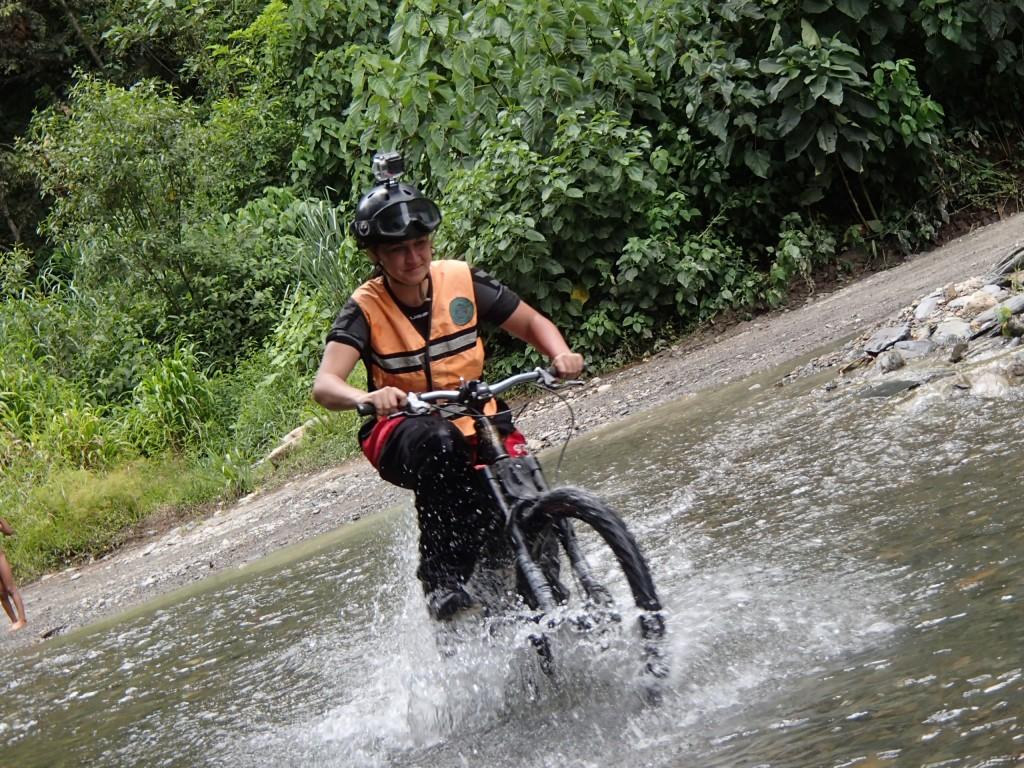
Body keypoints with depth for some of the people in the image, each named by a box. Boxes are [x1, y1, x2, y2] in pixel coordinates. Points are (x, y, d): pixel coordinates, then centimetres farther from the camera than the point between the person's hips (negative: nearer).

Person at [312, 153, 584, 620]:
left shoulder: (462, 282, -7)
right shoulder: (365, 310, -14)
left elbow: (532, 323, 3)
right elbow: (324, 385, -28)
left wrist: (561, 356, -20)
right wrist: (367, 398, -51)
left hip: (475, 425, 3)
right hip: (402, 438, -3)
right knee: (439, 441, -39)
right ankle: (441, 579, -33)